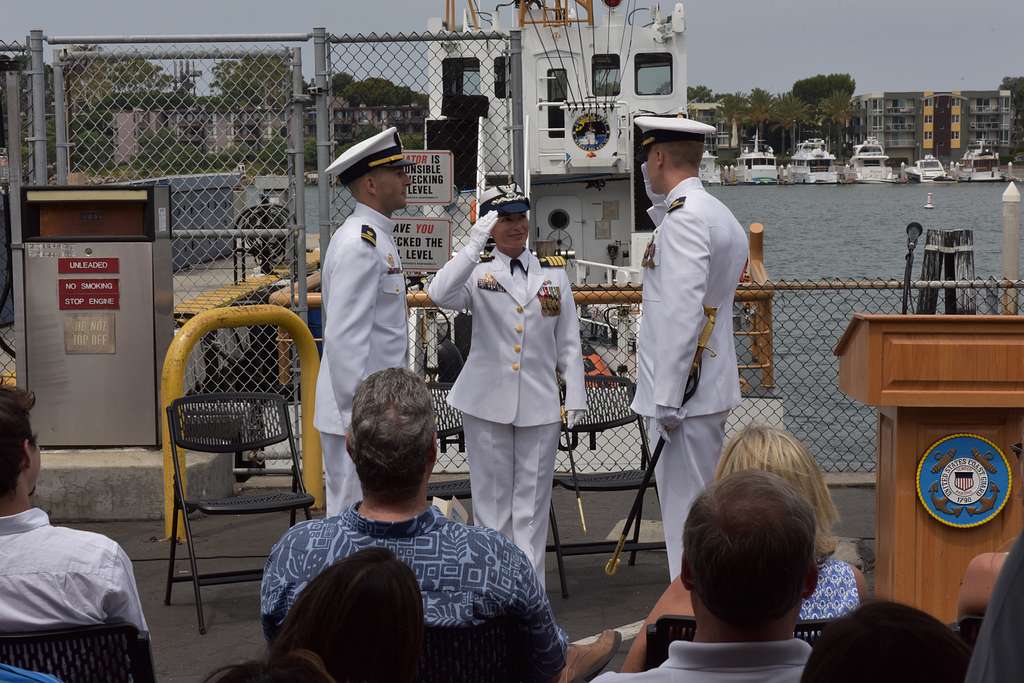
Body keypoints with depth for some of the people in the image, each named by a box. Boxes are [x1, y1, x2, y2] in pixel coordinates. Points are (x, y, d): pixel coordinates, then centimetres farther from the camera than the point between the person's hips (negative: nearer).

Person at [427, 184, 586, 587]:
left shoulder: (554, 273, 7)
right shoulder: (477, 272, -1)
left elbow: (569, 342, 10)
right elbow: (440, 295, -24)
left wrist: (574, 396, 4)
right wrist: (474, 246, -30)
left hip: (540, 404, 2)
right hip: (487, 402, -1)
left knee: (532, 499, 5)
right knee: (491, 496, 6)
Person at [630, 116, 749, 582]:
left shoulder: (684, 215, -16)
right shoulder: (718, 215, 15)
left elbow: (683, 311, -23)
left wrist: (668, 399, -22)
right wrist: (659, 205, 20)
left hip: (683, 392, -10)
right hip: (710, 388, 10)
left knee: (686, 515, -5)